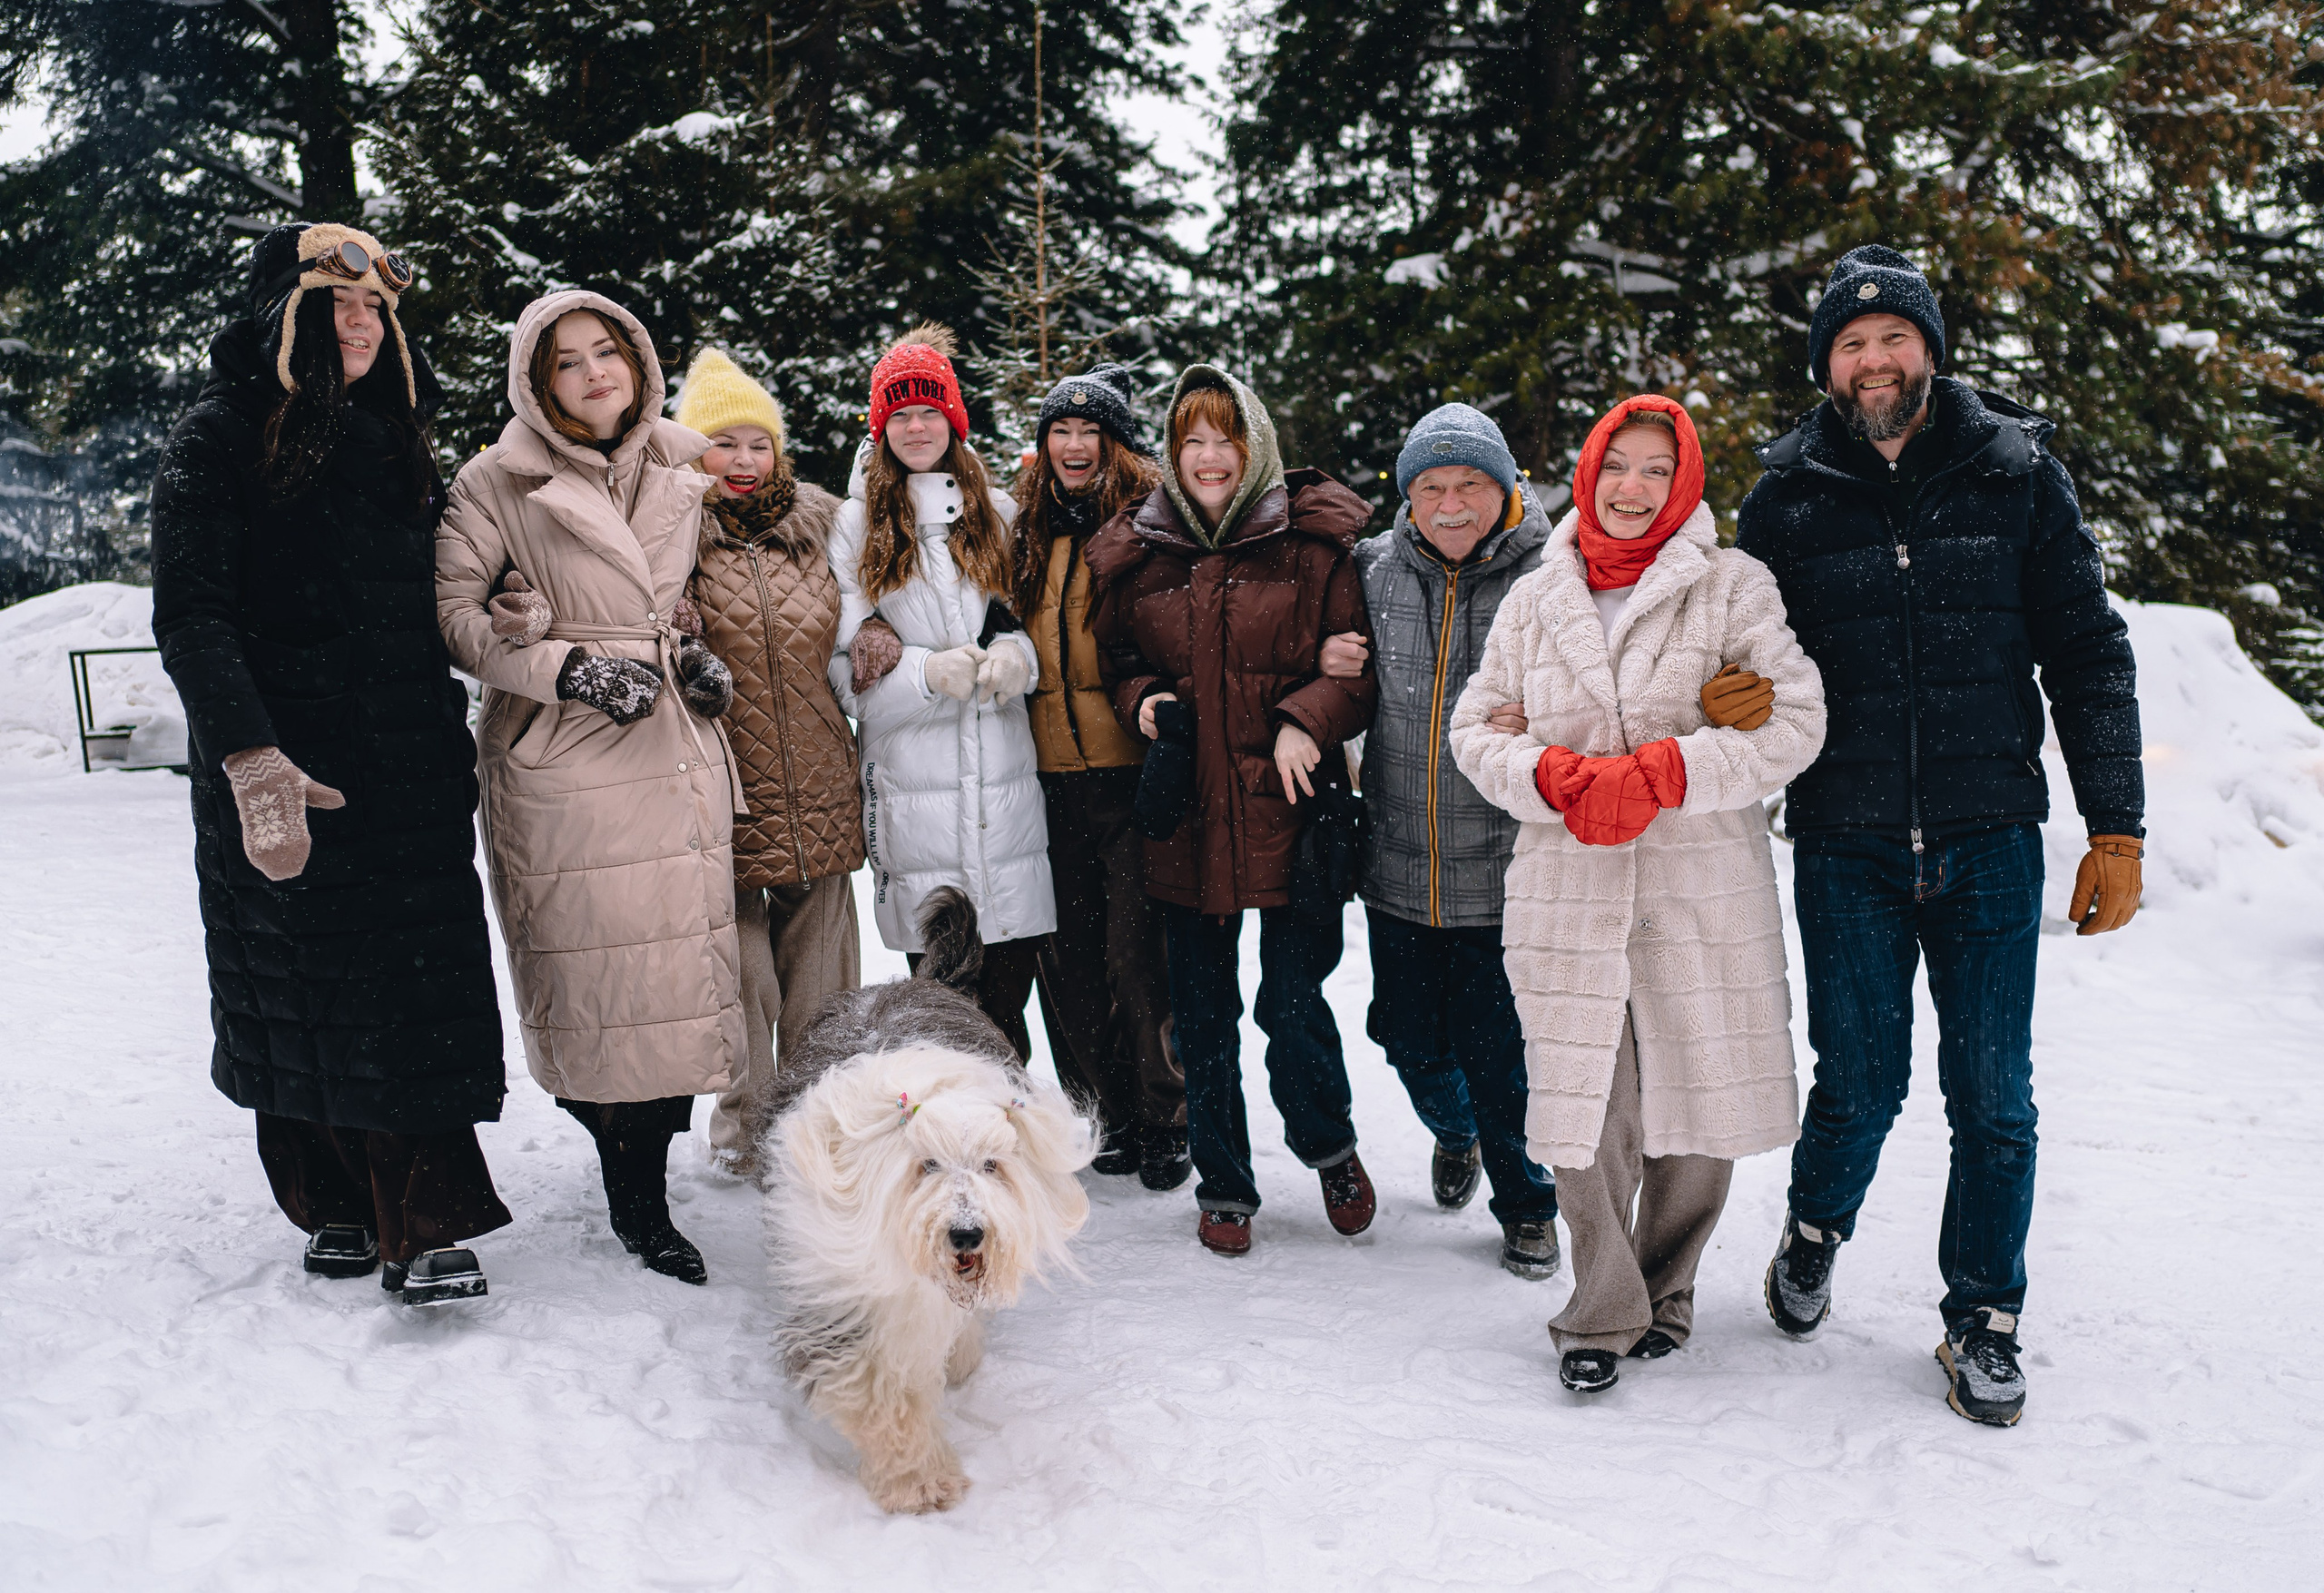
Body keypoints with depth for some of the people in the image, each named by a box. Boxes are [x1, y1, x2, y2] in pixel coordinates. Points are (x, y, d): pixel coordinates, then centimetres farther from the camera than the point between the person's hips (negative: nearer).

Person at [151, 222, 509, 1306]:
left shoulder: (394, 442, 16)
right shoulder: (223, 437, -1)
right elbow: (191, 616, -12)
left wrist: (450, 743, 7)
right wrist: (250, 756, -24)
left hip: (410, 768, 4)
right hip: (282, 765, -4)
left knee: (413, 990, -1)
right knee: (299, 990, 4)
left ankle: (421, 1226, 4)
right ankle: (337, 1208, 17)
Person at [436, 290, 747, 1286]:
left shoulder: (680, 467, 13)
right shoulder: (500, 481, -1)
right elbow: (451, 609, -5)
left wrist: (696, 655, 7)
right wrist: (570, 668, -15)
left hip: (677, 751, 5)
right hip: (565, 756, -5)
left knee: (678, 964, 4)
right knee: (598, 972, -4)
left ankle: (646, 1173, 18)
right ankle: (635, 1202, 8)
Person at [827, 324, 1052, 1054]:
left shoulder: (998, 515, 14)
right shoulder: (855, 525, 6)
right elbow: (846, 667, 0)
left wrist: (1017, 654, -7)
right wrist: (930, 673, -17)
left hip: (1006, 782, 2)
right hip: (912, 788, -2)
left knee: (1009, 989, 3)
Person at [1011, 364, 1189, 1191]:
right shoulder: (1032, 532, 14)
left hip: (1132, 771, -5)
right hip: (1051, 776, 5)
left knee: (1137, 954, -3)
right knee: (1069, 958, 9)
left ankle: (1163, 1124, 14)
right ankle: (1108, 1119, 24)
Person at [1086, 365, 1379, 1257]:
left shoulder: (1314, 541, -2)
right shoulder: (1136, 552, 8)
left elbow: (1363, 664, 0)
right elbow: (1117, 657, 20)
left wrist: (1307, 720, -16)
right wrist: (1140, 700, -1)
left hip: (1290, 812, -3)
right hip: (1186, 817, 3)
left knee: (1293, 1008, 0)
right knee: (1202, 1021, 10)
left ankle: (1330, 1148, 30)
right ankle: (1224, 1187, 28)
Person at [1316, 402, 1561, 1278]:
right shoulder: (1373, 570, 3)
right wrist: (1324, 665, -3)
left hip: (1503, 872, -4)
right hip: (1397, 868, 4)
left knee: (1500, 1054, 4)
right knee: (1412, 1040, 17)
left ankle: (1527, 1205, 29)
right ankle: (1455, 1132, 50)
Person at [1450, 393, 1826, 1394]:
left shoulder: (1734, 586, 3)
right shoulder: (1535, 599, 12)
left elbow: (1796, 721, -5)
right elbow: (1477, 730, 12)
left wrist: (1658, 775, -16)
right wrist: (1559, 779, -9)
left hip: (1705, 895, -1)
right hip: (1567, 892, 1)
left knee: (1698, 1100, 7)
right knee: (1582, 1110, -1)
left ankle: (1665, 1289, 31)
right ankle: (1601, 1313, 18)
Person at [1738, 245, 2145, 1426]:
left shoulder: (2016, 475, 4)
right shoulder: (1788, 496, 5)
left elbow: (2087, 654, 4)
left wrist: (2116, 829, 0)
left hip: (1990, 839, 0)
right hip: (1847, 847, 0)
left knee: (1992, 1097, 4)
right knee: (1859, 1083, 5)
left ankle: (1983, 1317, 22)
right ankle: (1815, 1231, 35)